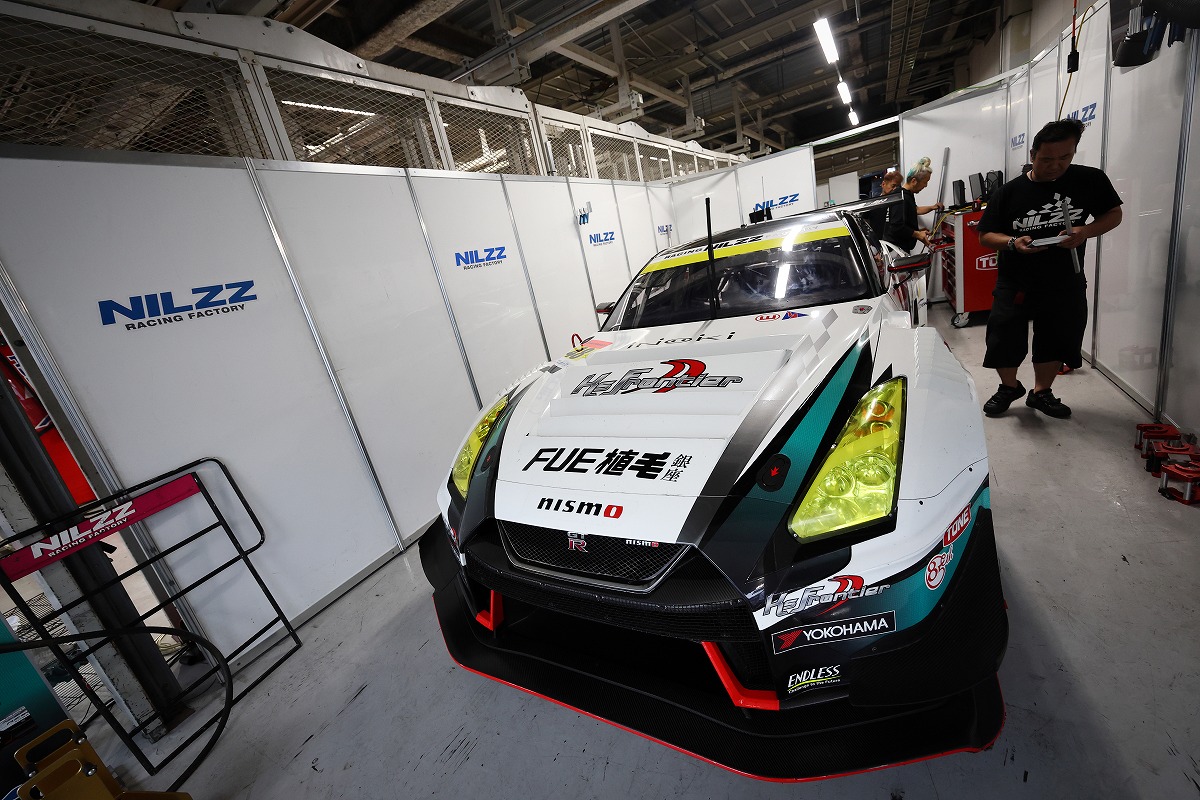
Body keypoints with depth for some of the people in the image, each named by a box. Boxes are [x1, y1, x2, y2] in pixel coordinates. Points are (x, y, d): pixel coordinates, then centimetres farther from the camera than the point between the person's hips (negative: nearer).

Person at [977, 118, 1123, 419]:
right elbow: (985, 236, -3)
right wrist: (1012, 242, -23)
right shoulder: (1010, 192, -8)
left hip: (1066, 284, 2)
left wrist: (1085, 231, -14)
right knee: (1004, 341, 0)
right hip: (1015, 285, -2)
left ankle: (1041, 392, 33)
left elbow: (1114, 214, 7)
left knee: (1055, 343, 13)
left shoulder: (1091, 180, -3)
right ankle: (1010, 387, 27)